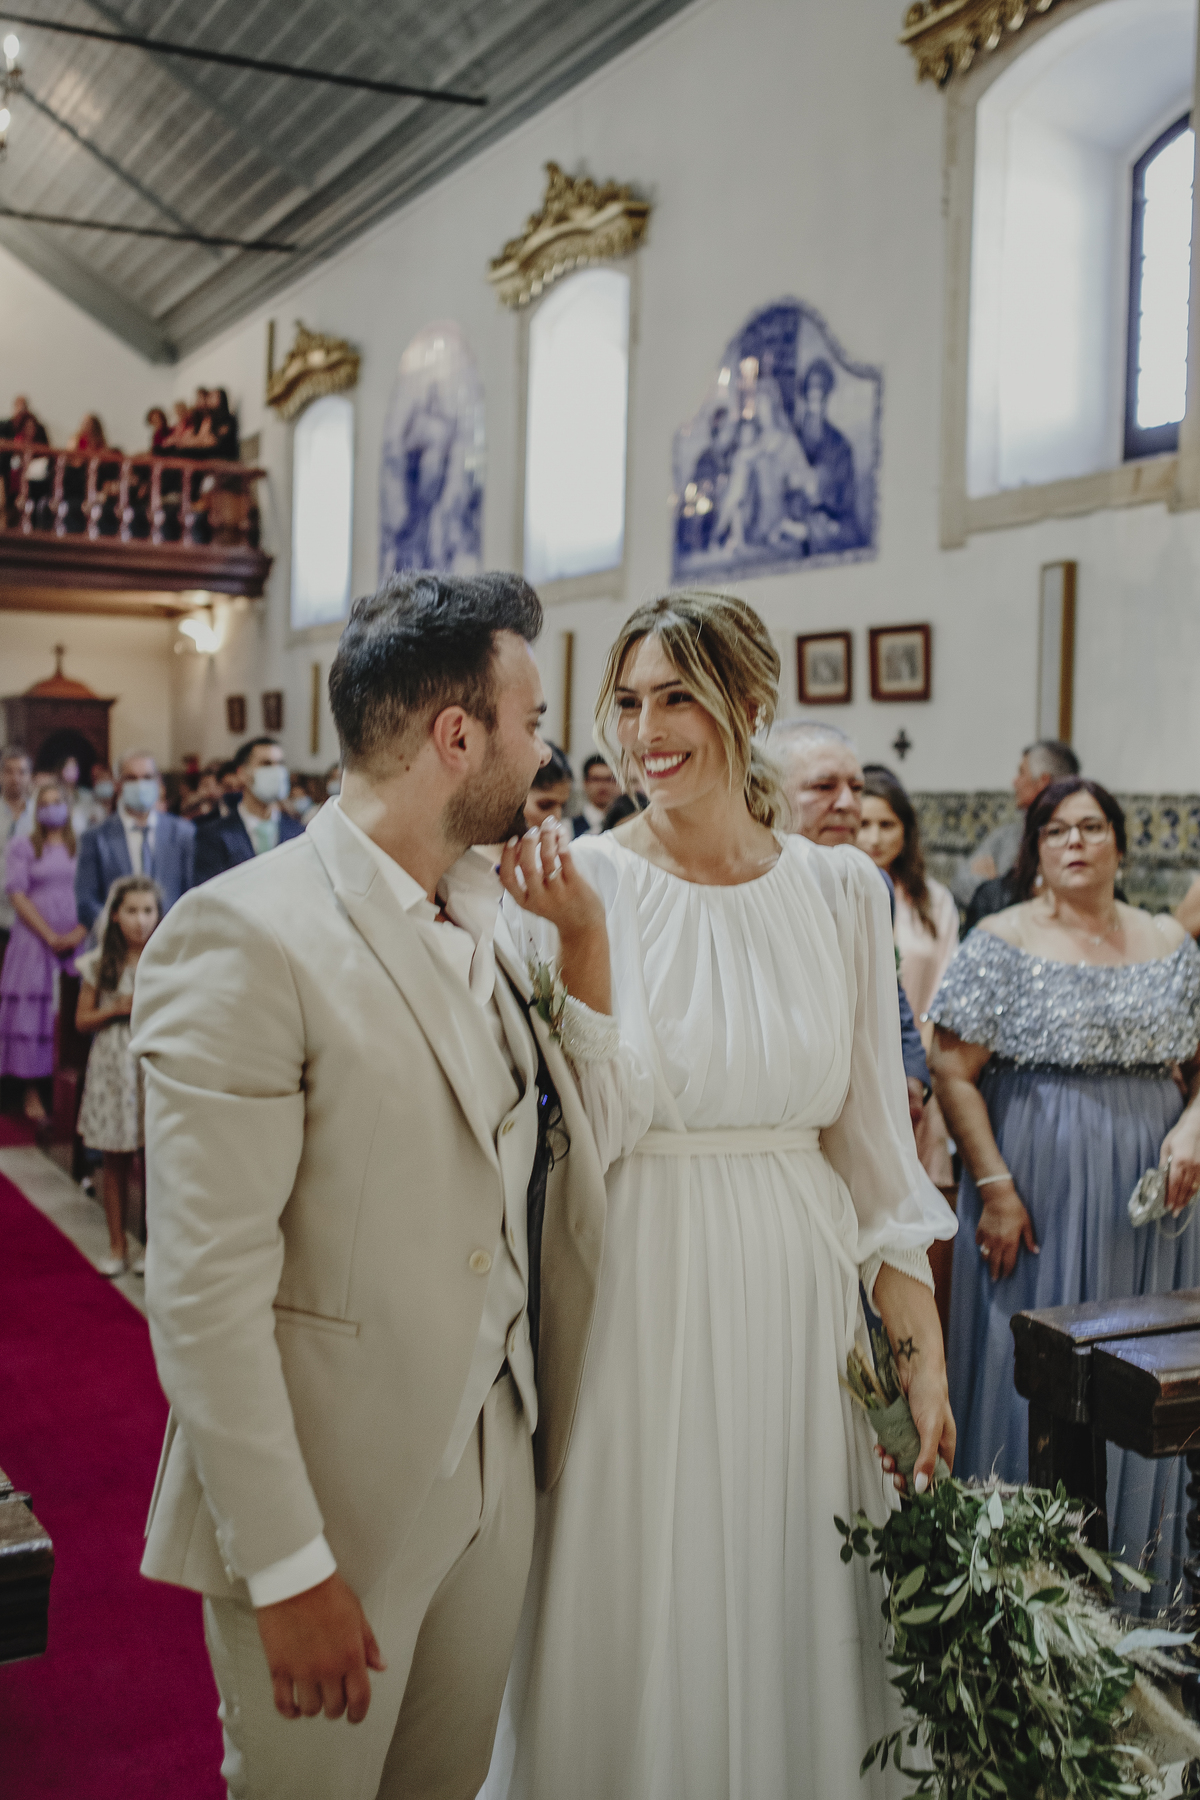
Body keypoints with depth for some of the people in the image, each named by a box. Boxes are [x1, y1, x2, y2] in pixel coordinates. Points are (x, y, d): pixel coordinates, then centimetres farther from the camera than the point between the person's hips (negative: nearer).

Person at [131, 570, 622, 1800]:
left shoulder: (481, 923, 5)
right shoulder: (243, 937, -20)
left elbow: (567, 1161, 7)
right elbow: (203, 1289, -21)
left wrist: (586, 943, -2)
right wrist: (287, 1568, -18)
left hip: (499, 1464, 7)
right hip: (336, 1496, -7)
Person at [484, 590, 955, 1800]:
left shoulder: (838, 889, 1)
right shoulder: (581, 884, -6)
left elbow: (872, 1132, 4)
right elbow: (600, 1128, -14)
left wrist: (920, 1344, 3)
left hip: (797, 1290, 2)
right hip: (638, 1291, -2)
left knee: (789, 1602, 16)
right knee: (636, 1617, 10)